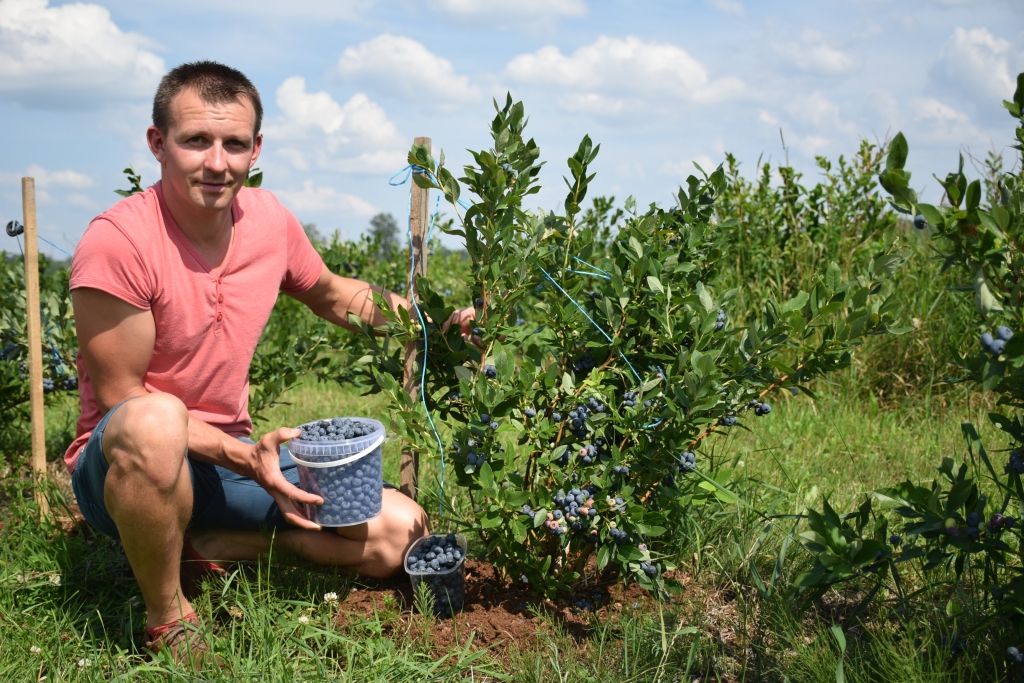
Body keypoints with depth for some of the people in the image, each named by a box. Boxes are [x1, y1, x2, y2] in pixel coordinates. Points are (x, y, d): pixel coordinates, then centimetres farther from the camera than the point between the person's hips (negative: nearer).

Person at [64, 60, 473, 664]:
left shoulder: (270, 220, -4)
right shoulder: (118, 242, -22)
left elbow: (329, 293, 16)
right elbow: (121, 398, -19)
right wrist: (245, 458, -26)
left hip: (233, 457, 6)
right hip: (122, 463, -5)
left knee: (399, 532, -4)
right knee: (154, 422, -42)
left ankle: (202, 544, -1)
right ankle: (166, 616, -16)